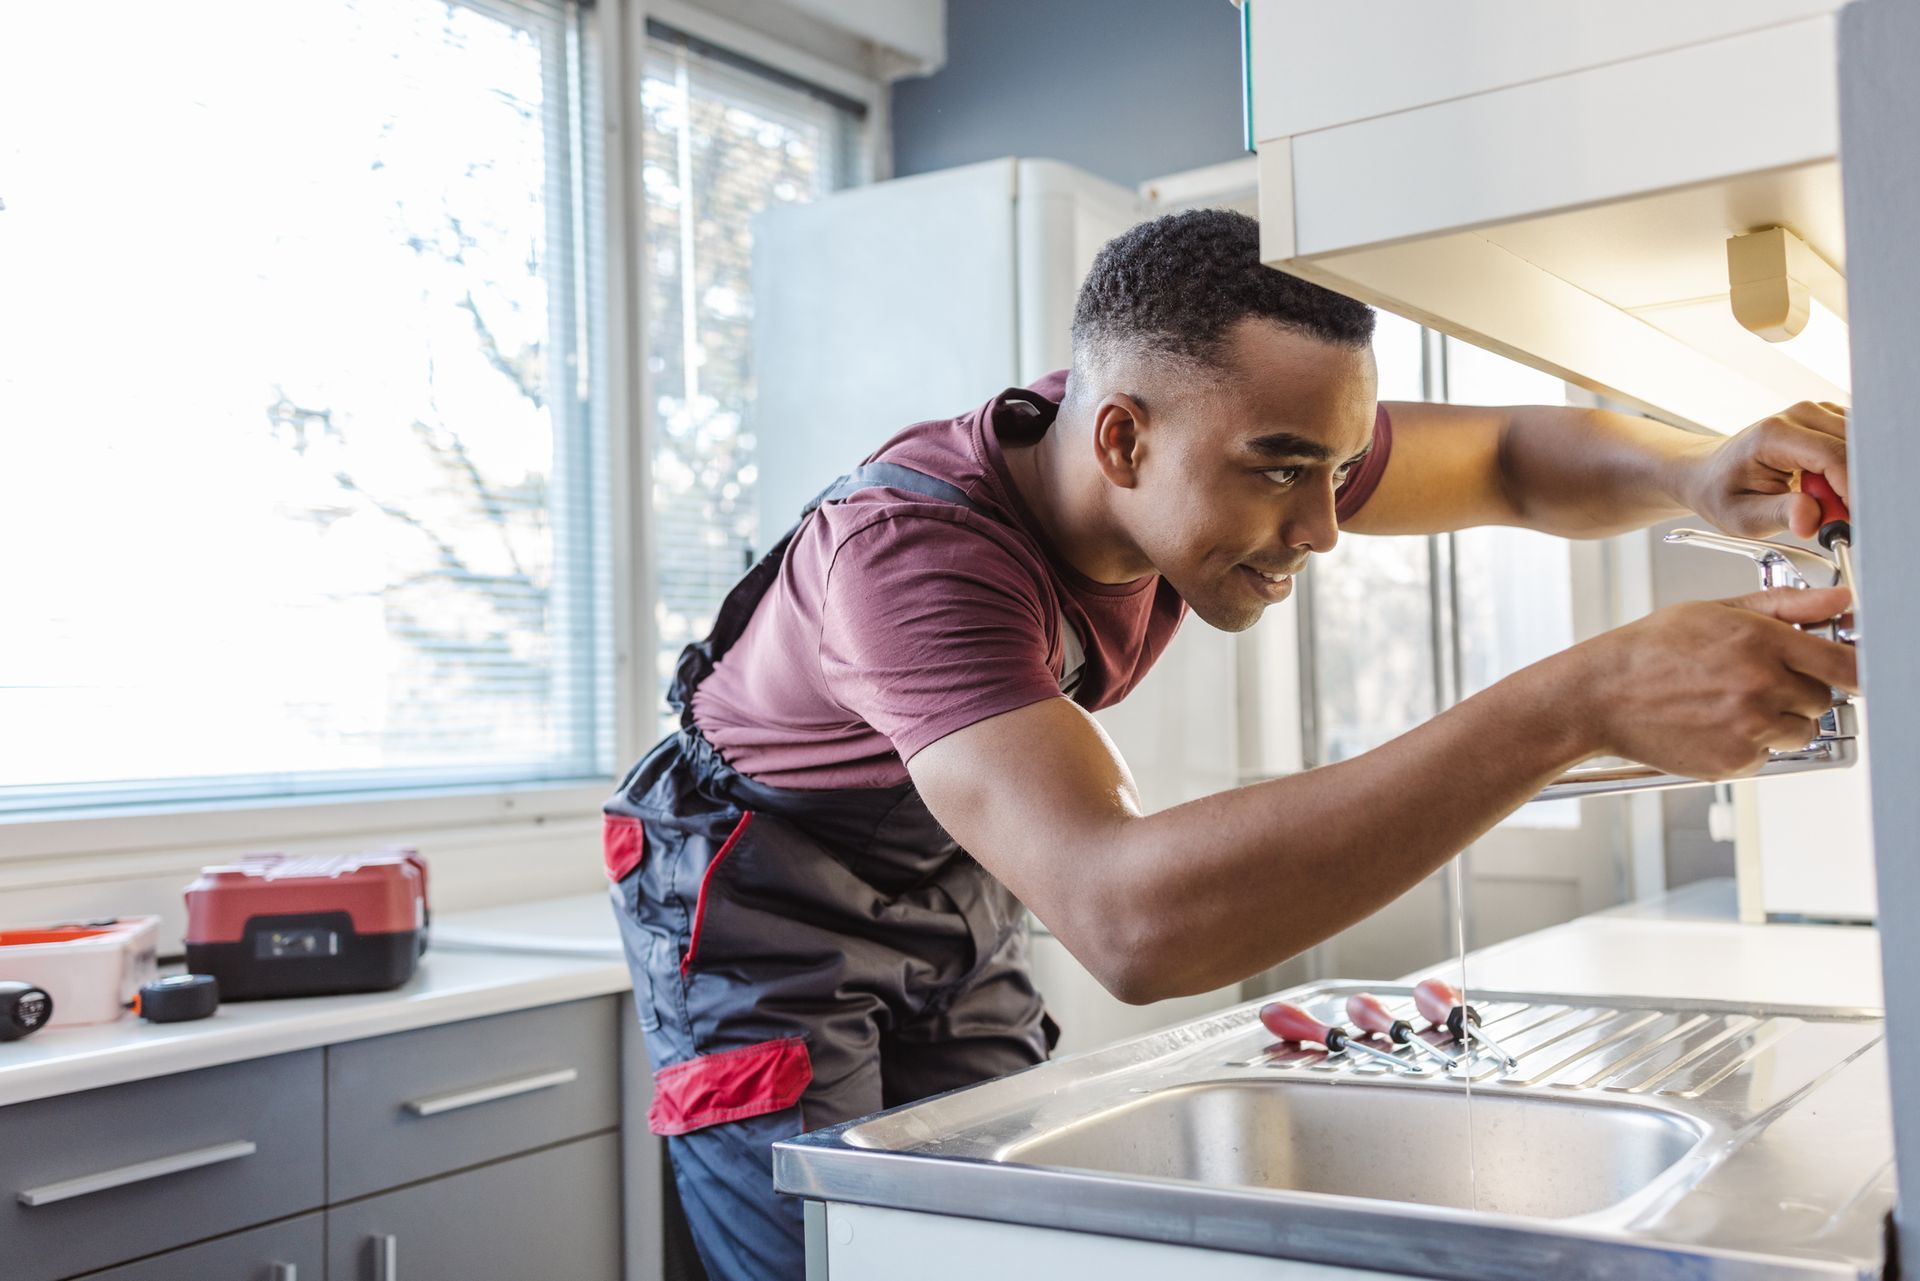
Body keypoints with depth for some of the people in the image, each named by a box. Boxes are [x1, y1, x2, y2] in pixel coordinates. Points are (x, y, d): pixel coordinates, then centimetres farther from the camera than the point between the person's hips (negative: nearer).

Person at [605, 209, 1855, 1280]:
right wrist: (1580, 703, -57)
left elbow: (1515, 458, -4)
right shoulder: (911, 549, -41)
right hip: (768, 893, -6)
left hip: (953, 887, 6)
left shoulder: (1234, 438, -18)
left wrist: (1701, 472, -29)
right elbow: (1131, 923, -55)